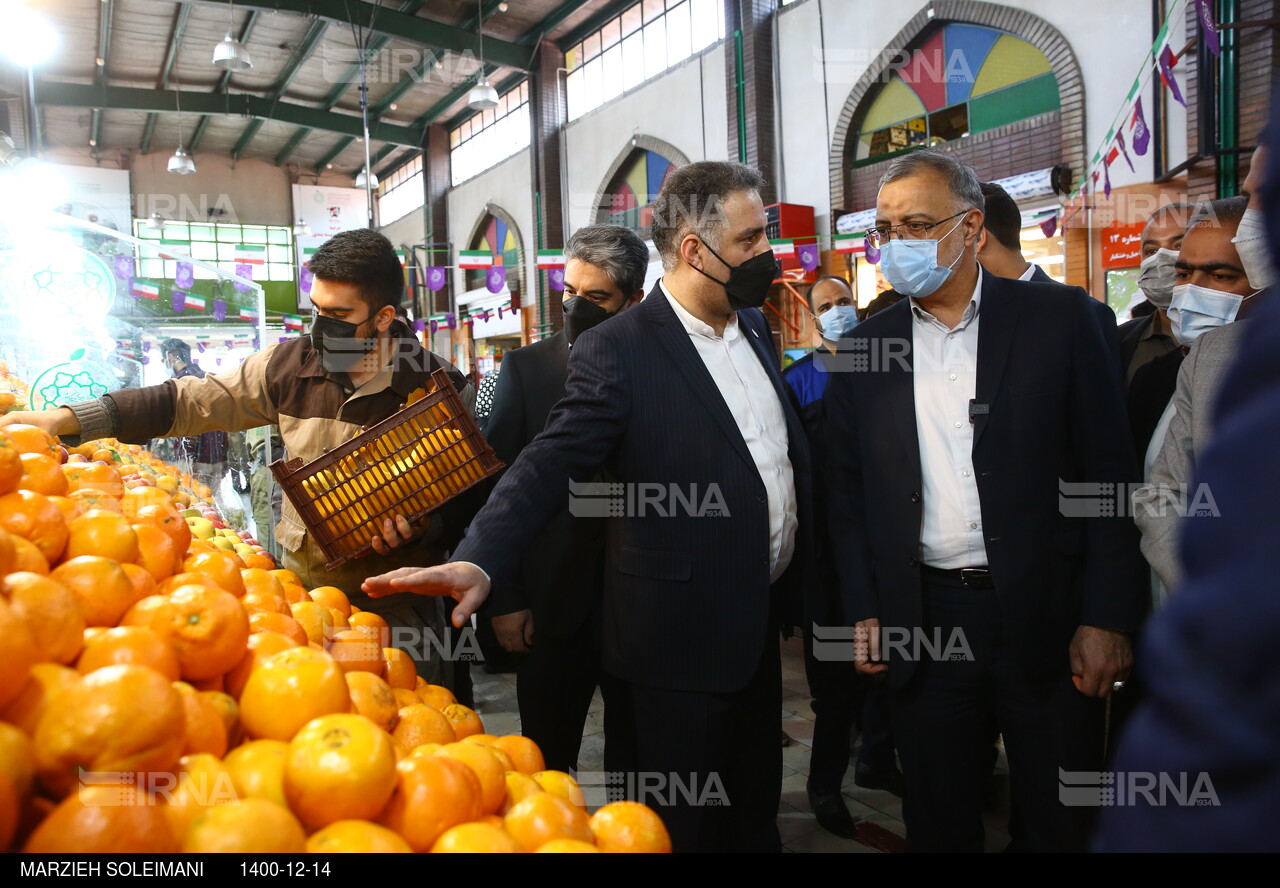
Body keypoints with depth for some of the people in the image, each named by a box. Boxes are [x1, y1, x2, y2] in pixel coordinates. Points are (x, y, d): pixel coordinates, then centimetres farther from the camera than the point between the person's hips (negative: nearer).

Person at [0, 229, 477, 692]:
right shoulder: (289, 363, -1)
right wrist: (68, 418, -5)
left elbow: (467, 495, -7)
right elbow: (189, 401, 2)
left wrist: (420, 524, -27)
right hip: (299, 587, 4)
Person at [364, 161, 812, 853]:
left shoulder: (754, 328, 7)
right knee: (687, 828, 10)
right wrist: (480, 561, -38)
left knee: (756, 809, 23)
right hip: (682, 636, -7)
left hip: (761, 620, 7)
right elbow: (551, 464, -23)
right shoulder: (618, 349, -16)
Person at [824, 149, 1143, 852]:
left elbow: (1109, 472, -4)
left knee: (1059, 823, 13)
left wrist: (1107, 618, -8)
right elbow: (847, 490, 8)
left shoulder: (1059, 318, -2)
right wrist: (863, 612, 2)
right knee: (936, 822, 14)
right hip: (923, 622, 2)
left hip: (1047, 618, -1)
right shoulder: (866, 347, 4)